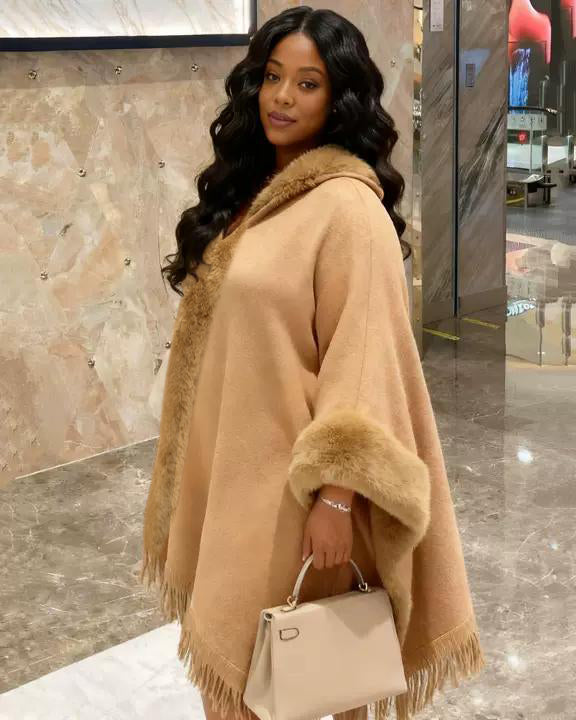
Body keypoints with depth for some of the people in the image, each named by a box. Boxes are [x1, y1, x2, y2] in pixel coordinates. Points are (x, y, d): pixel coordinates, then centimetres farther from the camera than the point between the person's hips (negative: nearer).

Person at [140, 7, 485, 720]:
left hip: (291, 480, -7)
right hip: (229, 464, 8)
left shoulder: (348, 206, -16)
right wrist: (201, 467, 13)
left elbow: (360, 361, -20)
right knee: (242, 659, 18)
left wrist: (335, 499, -22)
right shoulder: (251, 189, 8)